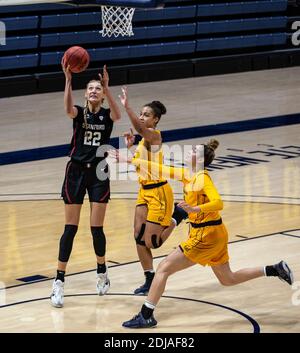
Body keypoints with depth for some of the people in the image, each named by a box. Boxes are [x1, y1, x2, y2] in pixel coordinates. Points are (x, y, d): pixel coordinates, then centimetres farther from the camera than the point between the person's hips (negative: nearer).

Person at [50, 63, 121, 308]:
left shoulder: (107, 115, 1)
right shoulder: (79, 113, 0)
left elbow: (118, 115, -25)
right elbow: (68, 108, -25)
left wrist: (107, 87, -39)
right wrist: (68, 79, -40)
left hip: (98, 173, 0)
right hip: (76, 171, 0)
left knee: (96, 228, 1)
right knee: (70, 228, -3)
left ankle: (102, 272, 25)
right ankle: (59, 282, 1)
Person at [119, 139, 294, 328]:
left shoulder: (202, 178, -18)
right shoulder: (188, 174, 7)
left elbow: (218, 203, -30)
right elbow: (162, 170, 12)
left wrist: (195, 209, -43)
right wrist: (133, 160, 11)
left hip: (207, 236, -10)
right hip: (215, 234, 10)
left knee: (163, 268, -7)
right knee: (228, 279, 21)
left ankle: (146, 316, -4)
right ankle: (275, 270, 20)